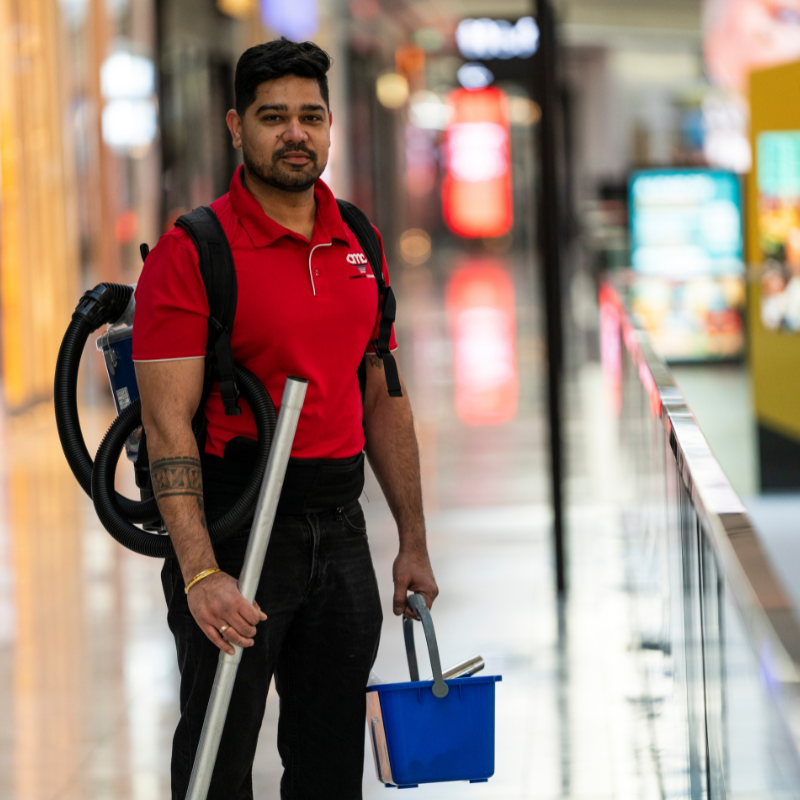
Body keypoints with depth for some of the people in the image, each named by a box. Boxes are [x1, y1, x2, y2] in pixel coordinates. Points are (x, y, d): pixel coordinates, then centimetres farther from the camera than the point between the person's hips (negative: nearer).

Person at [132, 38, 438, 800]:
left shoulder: (357, 245, 10)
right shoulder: (191, 252, -11)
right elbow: (168, 422, -17)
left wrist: (413, 542, 13)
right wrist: (199, 572, -25)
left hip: (338, 528, 6)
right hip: (236, 527, -6)